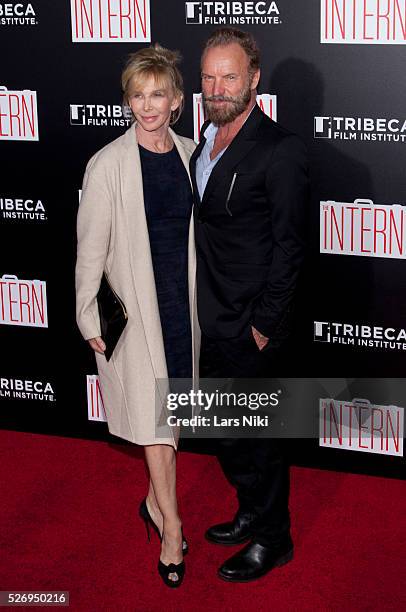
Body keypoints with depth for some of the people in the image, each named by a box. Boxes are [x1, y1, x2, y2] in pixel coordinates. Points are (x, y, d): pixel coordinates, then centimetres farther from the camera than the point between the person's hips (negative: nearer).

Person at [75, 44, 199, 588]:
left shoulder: (191, 155, 2)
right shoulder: (108, 165, -11)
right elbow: (91, 247, -7)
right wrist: (91, 318, -6)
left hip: (184, 298, 5)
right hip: (135, 303, -4)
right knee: (153, 411, -1)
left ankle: (156, 501, 33)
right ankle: (171, 523, 12)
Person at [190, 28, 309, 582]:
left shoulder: (280, 150, -16)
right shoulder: (204, 141, 8)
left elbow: (289, 246, -16)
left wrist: (264, 324, -16)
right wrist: (192, 304, 11)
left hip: (248, 326, -8)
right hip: (210, 319, 8)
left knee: (251, 433, 5)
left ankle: (272, 539, 24)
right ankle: (253, 514, 39)